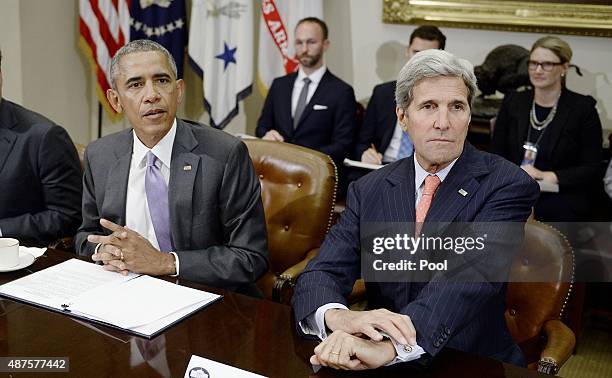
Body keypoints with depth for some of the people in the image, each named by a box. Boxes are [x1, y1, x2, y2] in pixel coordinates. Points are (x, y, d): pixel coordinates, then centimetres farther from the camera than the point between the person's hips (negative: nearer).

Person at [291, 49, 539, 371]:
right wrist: (338, 317, -27)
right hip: (380, 365, 2)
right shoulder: (368, 191, 6)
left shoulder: (506, 185, -6)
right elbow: (321, 274, -3)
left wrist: (389, 347, -37)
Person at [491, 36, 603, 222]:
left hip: (561, 201, -2)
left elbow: (592, 170, -1)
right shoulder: (513, 102, 11)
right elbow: (496, 154, 10)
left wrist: (549, 177, -15)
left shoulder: (582, 108, 1)